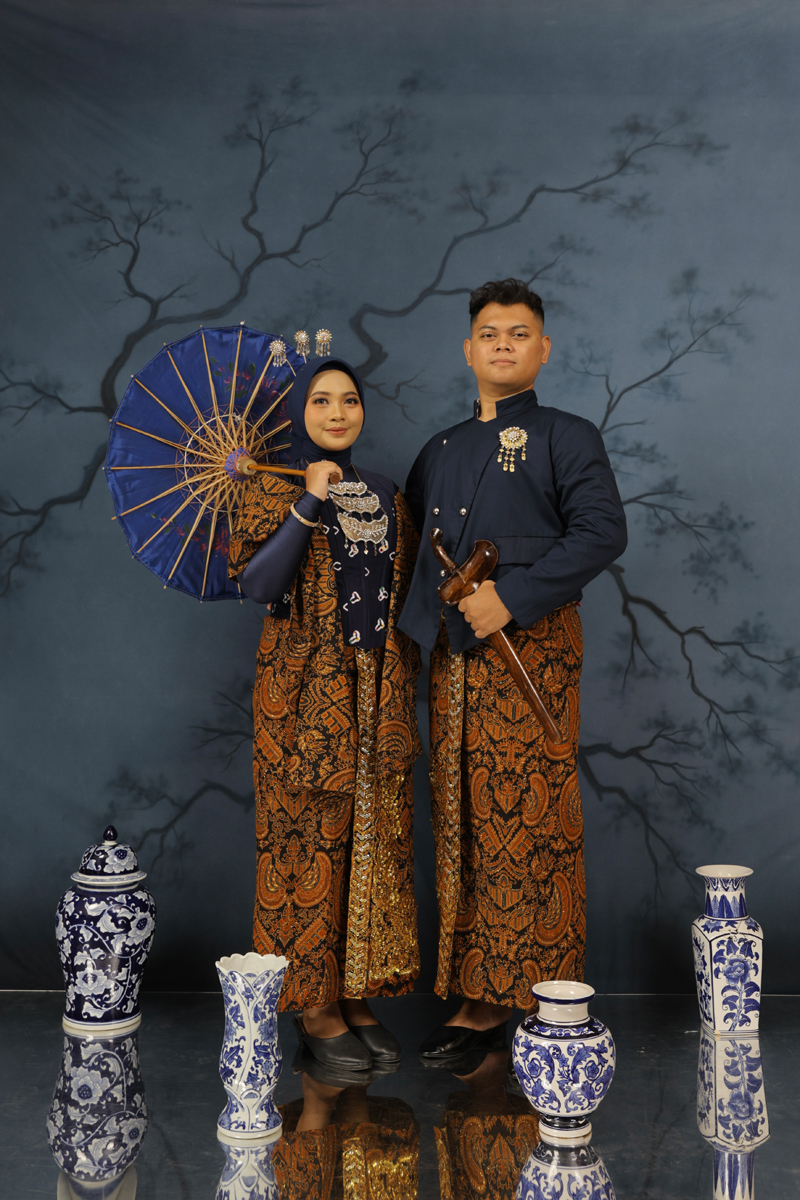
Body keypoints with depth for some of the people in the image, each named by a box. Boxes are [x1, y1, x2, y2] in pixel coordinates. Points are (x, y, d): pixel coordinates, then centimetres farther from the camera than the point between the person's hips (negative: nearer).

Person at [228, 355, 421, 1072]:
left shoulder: (387, 496, 14)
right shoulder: (274, 491, -1)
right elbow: (257, 585, -15)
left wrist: (408, 685, 12)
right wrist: (309, 506, -20)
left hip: (379, 693, 5)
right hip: (306, 691, -5)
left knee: (375, 837, 6)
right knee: (310, 837, -1)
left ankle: (357, 995, 18)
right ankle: (313, 1006, 10)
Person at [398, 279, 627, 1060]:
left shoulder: (566, 437, 4)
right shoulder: (441, 451, 23)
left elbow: (602, 532, -10)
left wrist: (512, 598, -17)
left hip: (531, 651, -6)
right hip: (453, 658, 6)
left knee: (531, 825, -6)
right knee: (464, 826, 6)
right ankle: (479, 1002, 15)